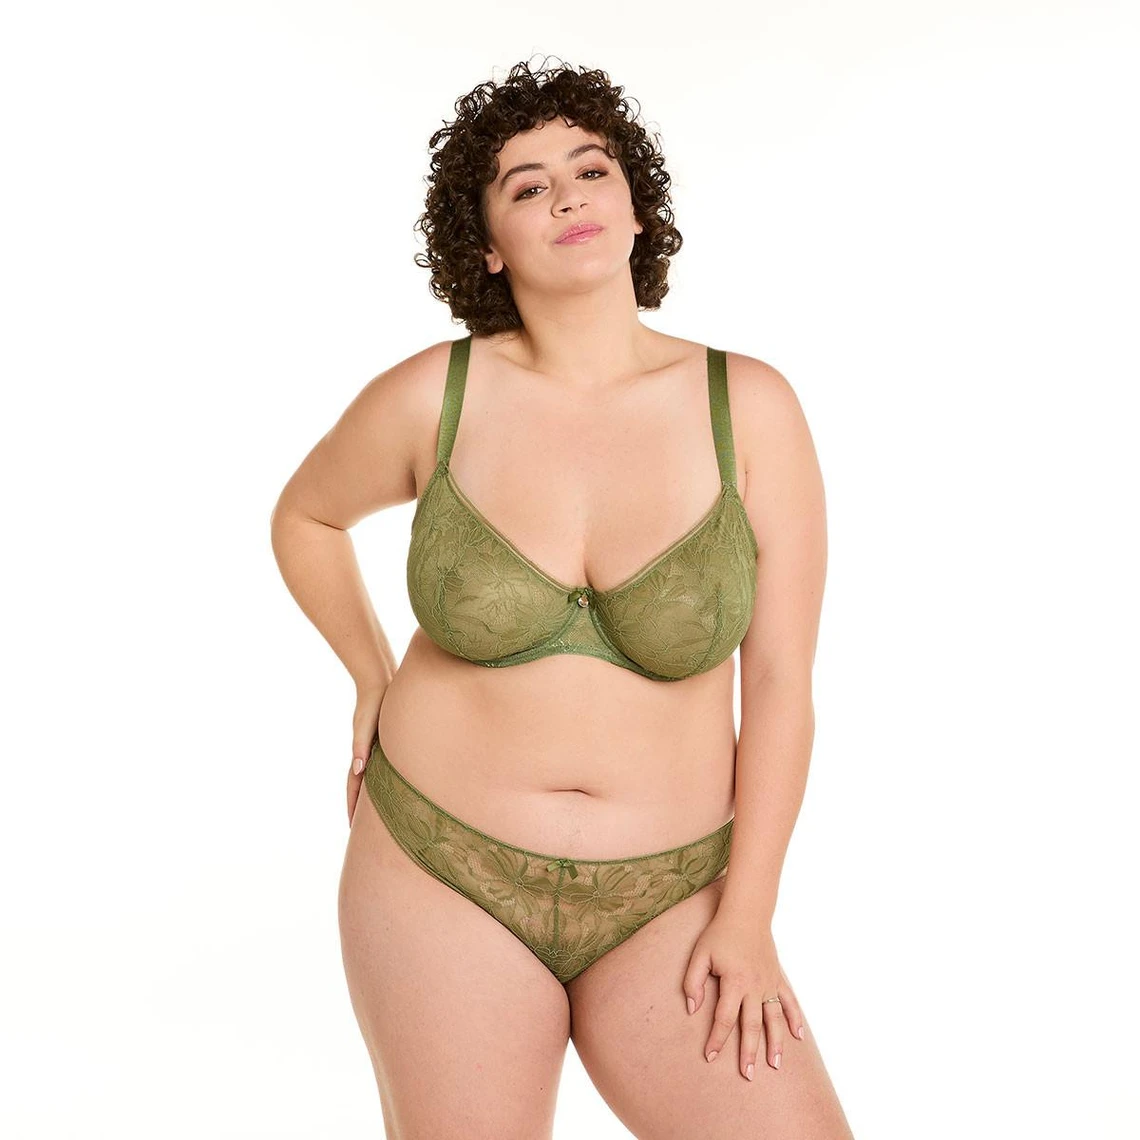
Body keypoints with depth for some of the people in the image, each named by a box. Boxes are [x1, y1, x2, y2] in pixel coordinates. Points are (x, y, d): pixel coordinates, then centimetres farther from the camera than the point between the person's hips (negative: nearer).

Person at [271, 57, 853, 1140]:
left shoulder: (751, 408, -9)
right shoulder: (431, 397, -9)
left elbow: (780, 682, -7)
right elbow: (304, 515, 13)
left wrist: (748, 920, -9)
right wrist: (372, 681, 6)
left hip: (663, 901, 1)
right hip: (446, 875, 0)